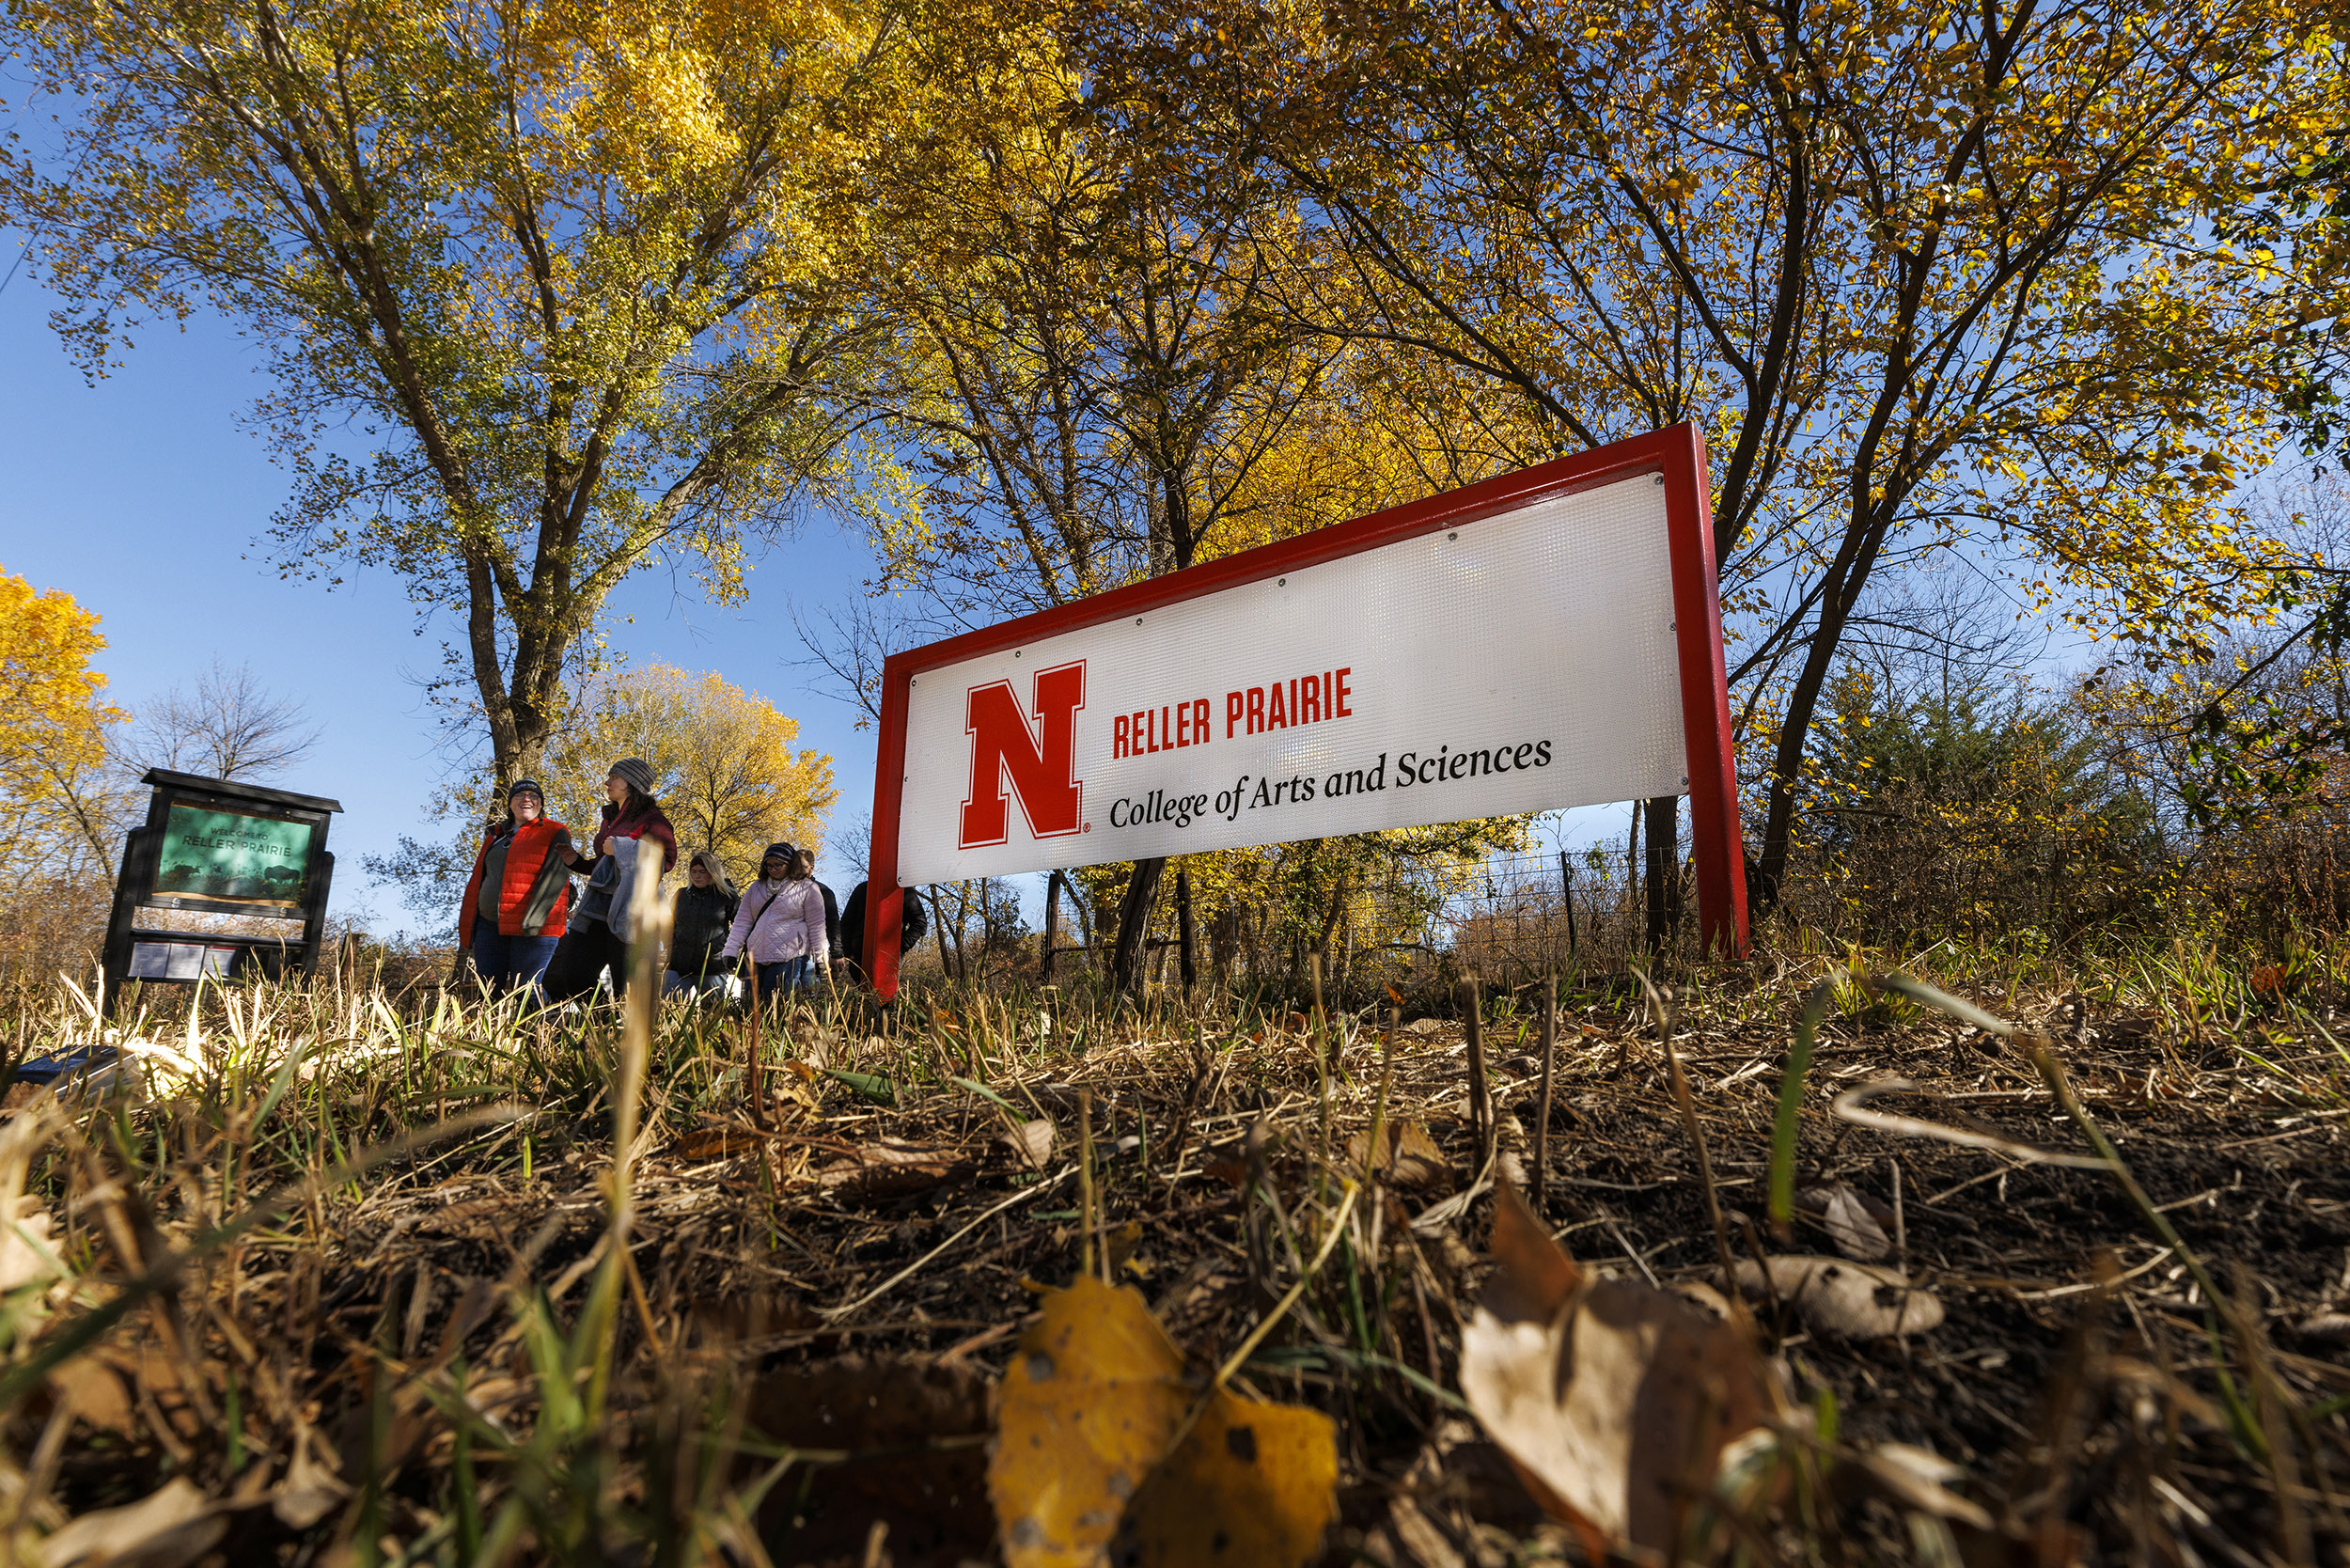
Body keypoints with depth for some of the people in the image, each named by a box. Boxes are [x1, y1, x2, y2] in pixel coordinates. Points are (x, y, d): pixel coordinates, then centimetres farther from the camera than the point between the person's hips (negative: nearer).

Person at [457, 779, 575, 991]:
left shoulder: (555, 834, 2)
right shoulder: (496, 836, 21)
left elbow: (555, 878, -12)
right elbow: (477, 882, 24)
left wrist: (533, 919, -23)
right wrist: (467, 930, 18)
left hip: (533, 929, -6)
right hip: (489, 926, 6)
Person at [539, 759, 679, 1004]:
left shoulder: (651, 819, -1)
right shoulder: (609, 820, 25)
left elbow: (667, 859, -14)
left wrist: (621, 848, -13)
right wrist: (574, 860, 15)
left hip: (628, 907, -8)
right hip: (596, 907, 8)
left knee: (627, 988, -8)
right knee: (571, 977, -1)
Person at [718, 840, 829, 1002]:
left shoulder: (807, 889, 2)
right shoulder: (756, 888, 17)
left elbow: (816, 927, 0)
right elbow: (742, 921, 13)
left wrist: (818, 960, -3)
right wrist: (730, 950, 2)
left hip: (790, 960, -5)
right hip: (755, 959, 6)